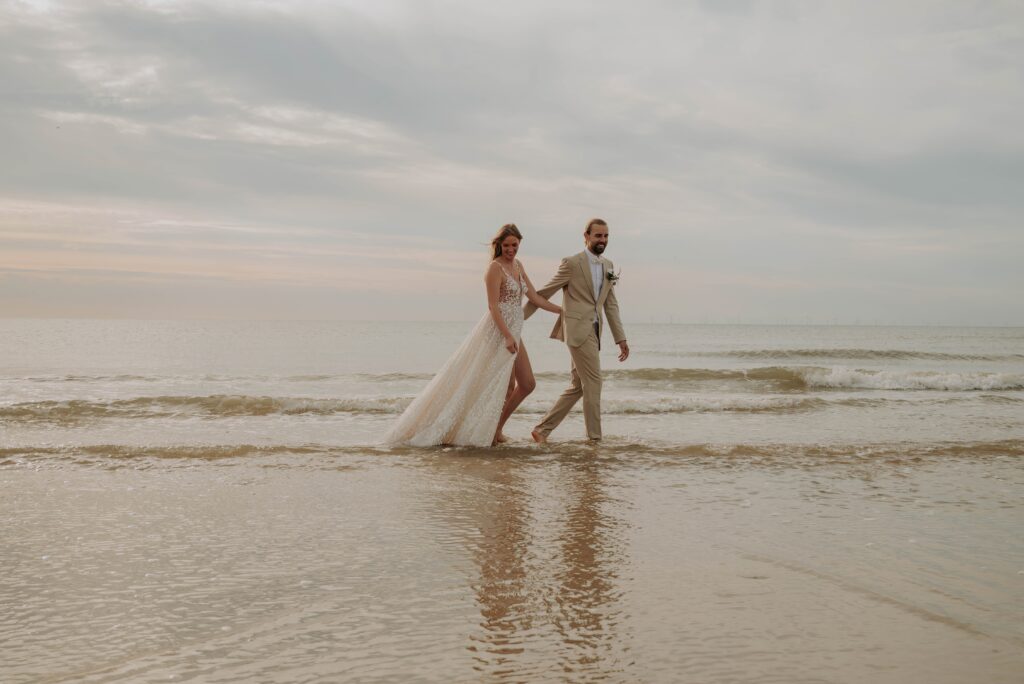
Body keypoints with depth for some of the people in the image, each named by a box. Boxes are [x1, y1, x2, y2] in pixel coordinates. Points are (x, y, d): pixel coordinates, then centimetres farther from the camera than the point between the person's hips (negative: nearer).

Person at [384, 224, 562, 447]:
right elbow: (493, 307, -18)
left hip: (512, 333, 9)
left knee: (527, 384, 9)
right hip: (498, 331, -9)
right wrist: (508, 336, -25)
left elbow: (535, 298, 14)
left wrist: (563, 310, 12)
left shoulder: (517, 265, 13)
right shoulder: (495, 267, -12)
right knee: (504, 385, -8)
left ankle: (495, 429, 16)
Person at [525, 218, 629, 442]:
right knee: (593, 381, -8)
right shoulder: (572, 263, -7)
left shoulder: (608, 266, 14)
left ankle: (542, 430, 15)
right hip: (578, 329, -8)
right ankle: (595, 437, -1)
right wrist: (520, 317, 2)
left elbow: (611, 304, 15)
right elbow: (544, 293, -2)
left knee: (578, 386, 9)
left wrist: (620, 338, 10)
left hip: (593, 331, 8)